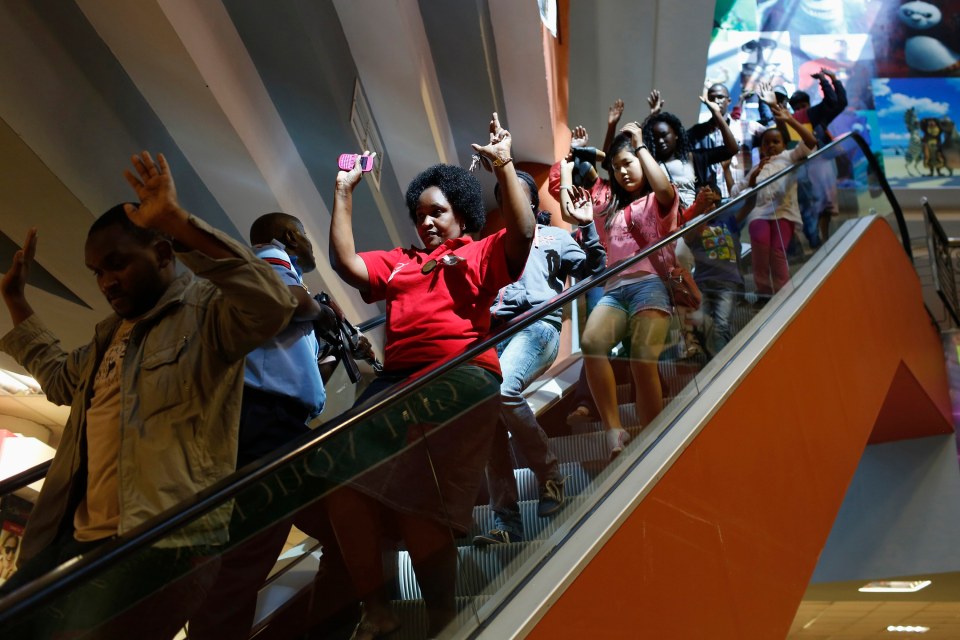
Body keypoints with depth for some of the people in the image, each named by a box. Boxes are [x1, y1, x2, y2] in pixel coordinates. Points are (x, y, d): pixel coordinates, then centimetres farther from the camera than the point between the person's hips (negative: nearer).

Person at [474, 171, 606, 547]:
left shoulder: (555, 237, 24)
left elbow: (594, 272, 12)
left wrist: (588, 227, 3)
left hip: (538, 324, -3)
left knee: (503, 390, -33)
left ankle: (550, 475, -14)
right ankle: (506, 522, -15)